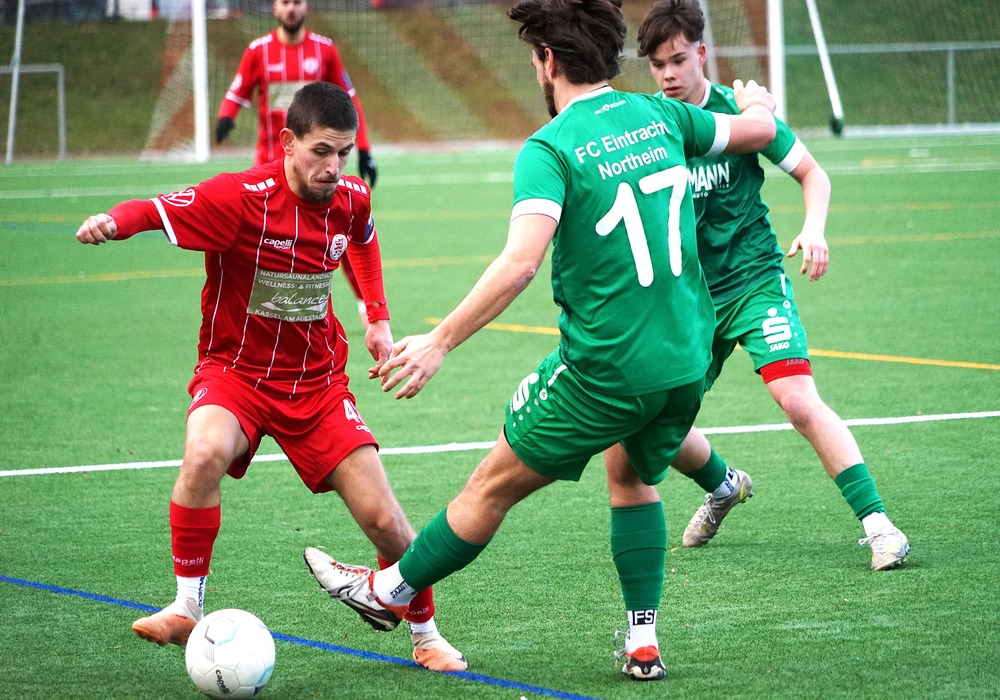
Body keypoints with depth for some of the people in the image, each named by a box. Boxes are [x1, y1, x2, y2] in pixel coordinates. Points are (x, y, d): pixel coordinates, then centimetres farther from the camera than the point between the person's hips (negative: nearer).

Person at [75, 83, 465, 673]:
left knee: (383, 520, -3)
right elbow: (157, 210, -28)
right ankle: (187, 611, -21)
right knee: (205, 453, -37)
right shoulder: (242, 197, -21)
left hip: (318, 381, 4)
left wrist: (378, 318, 12)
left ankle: (426, 635, 23)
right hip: (235, 371, -3)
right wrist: (112, 222, -50)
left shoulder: (352, 199, -5)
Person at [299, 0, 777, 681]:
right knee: (637, 478, 29)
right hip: (689, 359, 6)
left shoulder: (550, 148, -14)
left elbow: (521, 260, -27)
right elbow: (760, 129, 21)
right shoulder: (660, 115, 4)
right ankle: (643, 644, 24)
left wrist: (441, 340, -23)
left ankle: (389, 589, 27)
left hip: (605, 366, -6)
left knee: (493, 484, 11)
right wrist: (758, 102, 46)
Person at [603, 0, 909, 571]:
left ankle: (877, 523, -19)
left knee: (799, 400, -23)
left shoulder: (738, 111, -9)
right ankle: (724, 486, 38)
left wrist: (813, 230, -18)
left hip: (754, 281, -4)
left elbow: (812, 173, 0)